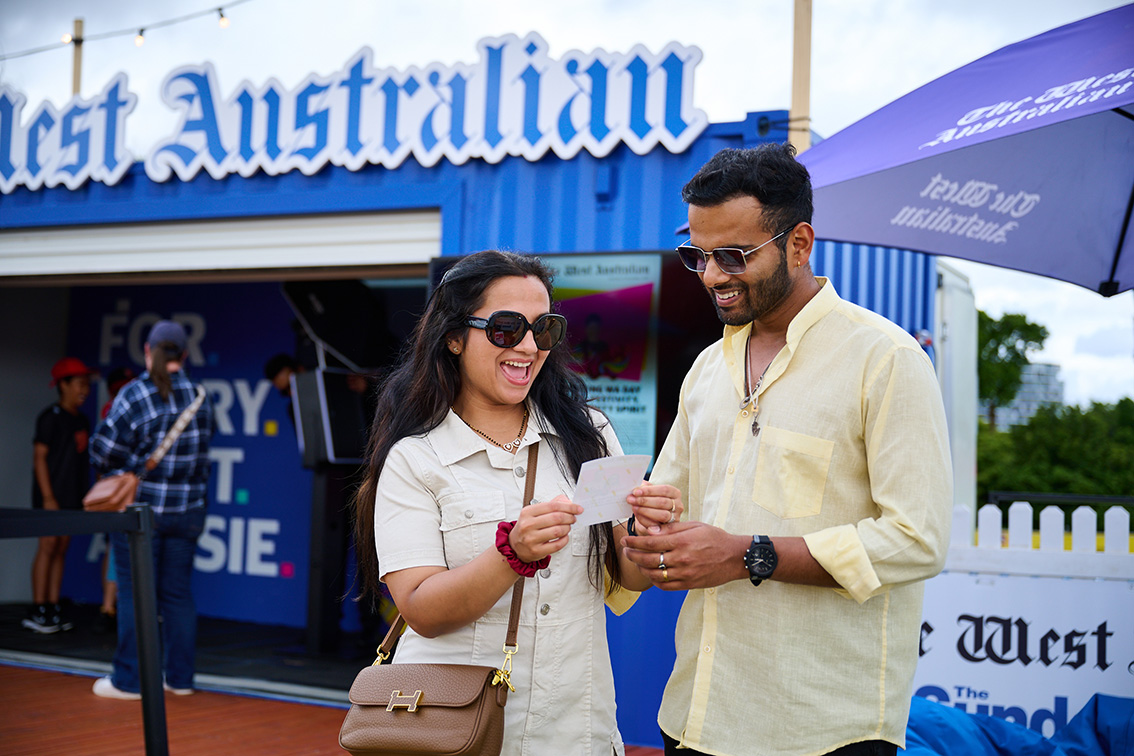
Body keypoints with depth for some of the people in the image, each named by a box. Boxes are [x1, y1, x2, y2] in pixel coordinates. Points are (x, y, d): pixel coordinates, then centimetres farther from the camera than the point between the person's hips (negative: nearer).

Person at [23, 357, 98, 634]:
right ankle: (38, 611, -5)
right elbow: (39, 457, -12)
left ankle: (53, 608, 10)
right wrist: (48, 497, -17)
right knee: (48, 546, -8)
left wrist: (85, 495, 12)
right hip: (51, 494, -7)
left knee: (61, 549, 7)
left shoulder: (82, 421, 13)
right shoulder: (51, 417, -8)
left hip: (73, 497, 7)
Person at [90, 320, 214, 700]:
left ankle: (130, 679, 6)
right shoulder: (200, 397, 4)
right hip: (187, 509, 5)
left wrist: (125, 466, 9)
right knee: (178, 593, 10)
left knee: (135, 593, 1)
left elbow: (105, 450, -10)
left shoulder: (134, 394, -11)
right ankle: (180, 677, 15)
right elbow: (202, 452, 9)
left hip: (140, 507, -5)